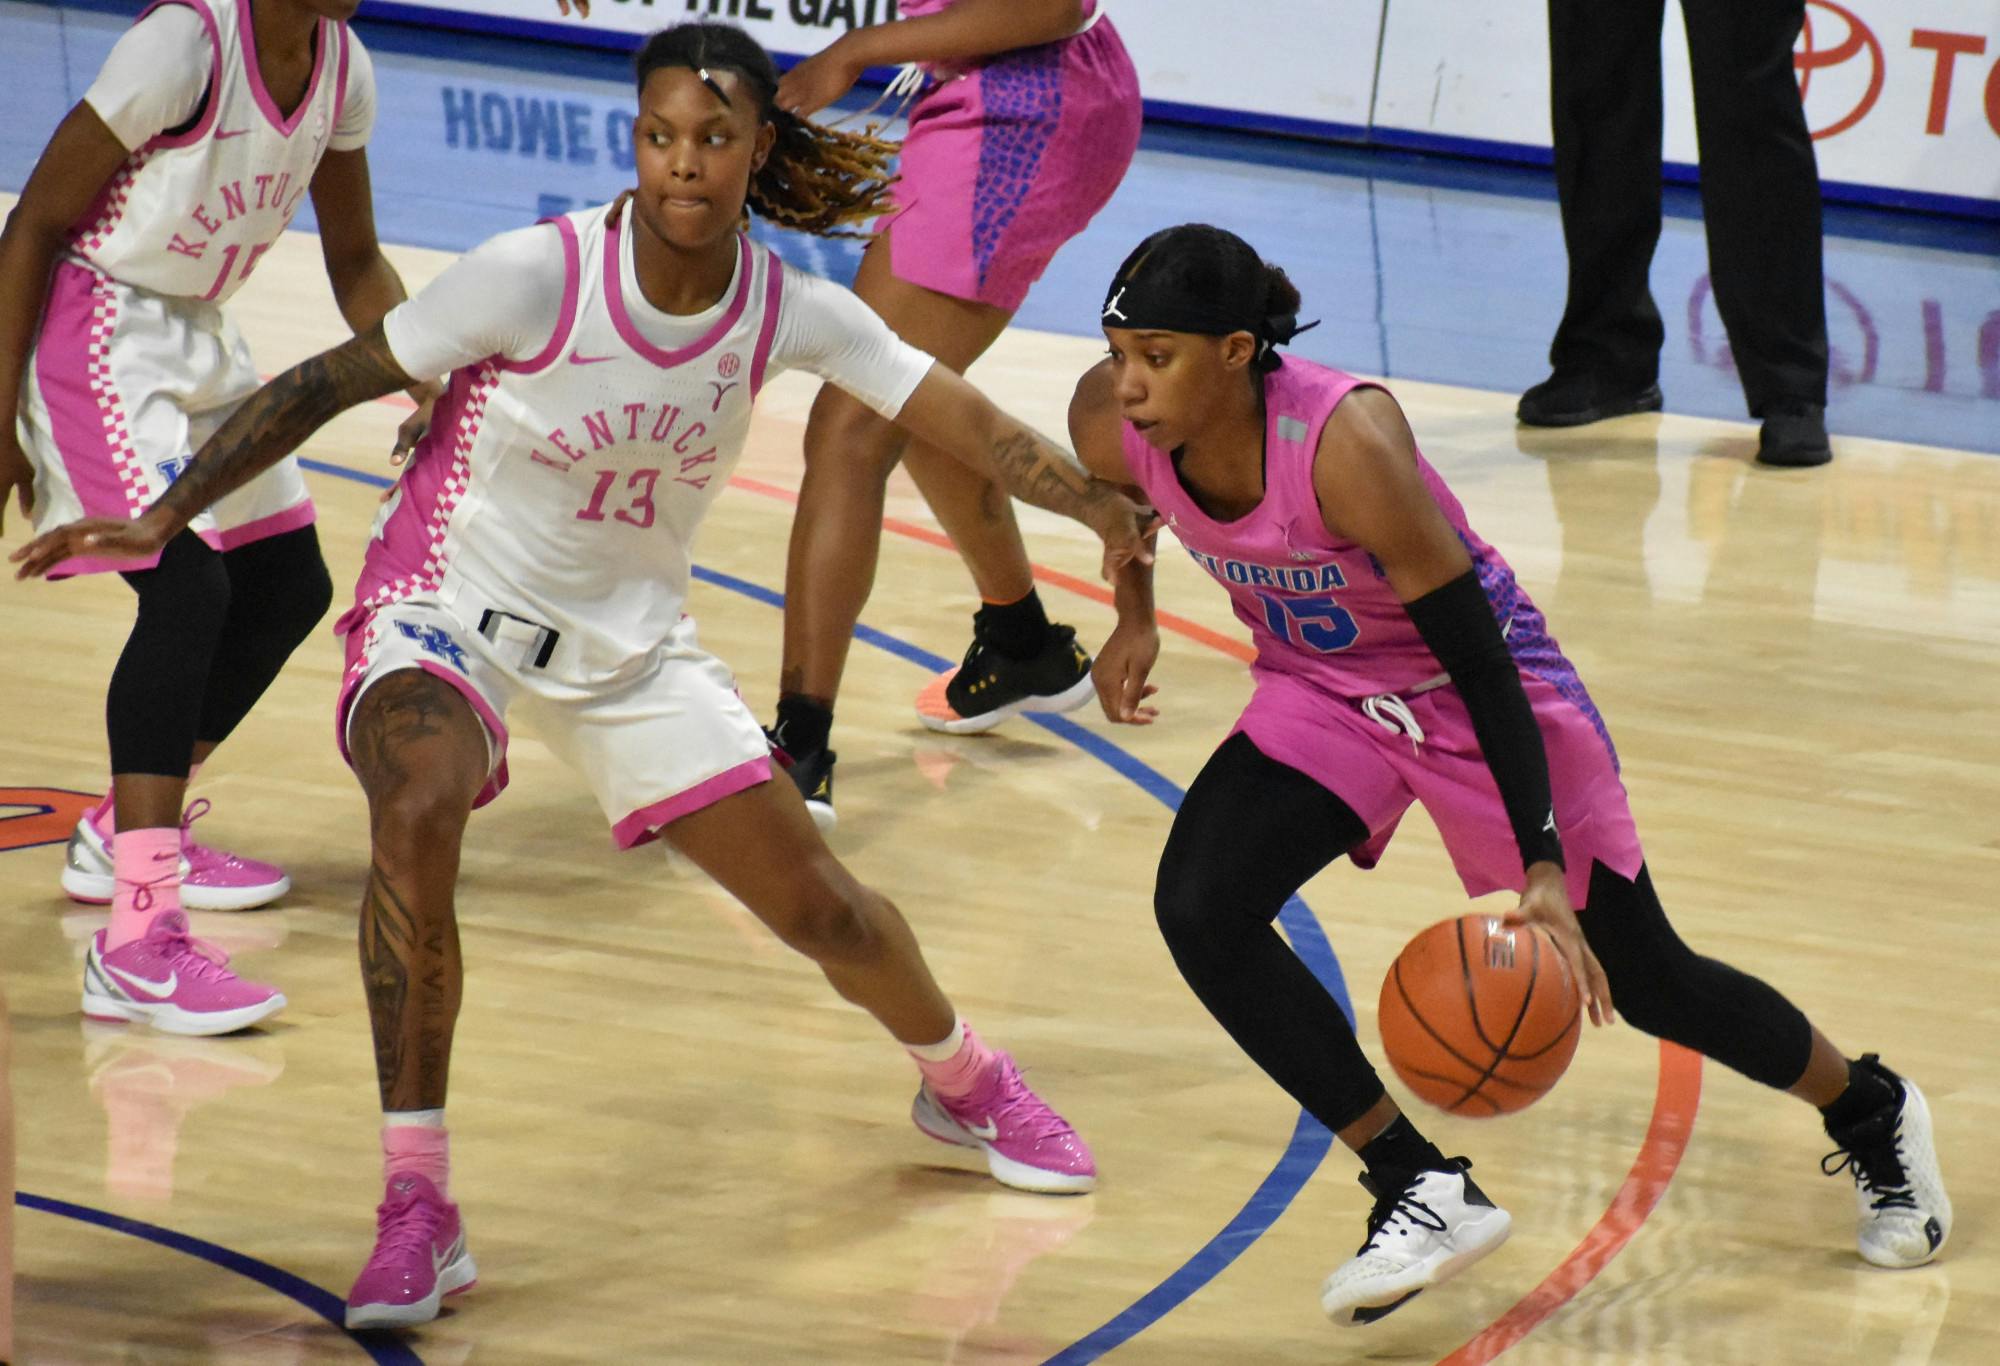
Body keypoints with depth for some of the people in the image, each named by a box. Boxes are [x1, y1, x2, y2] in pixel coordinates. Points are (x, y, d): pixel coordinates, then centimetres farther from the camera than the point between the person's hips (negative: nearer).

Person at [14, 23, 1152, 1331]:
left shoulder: (793, 314, -11)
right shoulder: (539, 275, -23)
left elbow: (962, 418, -12)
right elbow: (326, 382, -18)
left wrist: (1100, 501, -29)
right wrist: (162, 517, -22)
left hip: (631, 634, 4)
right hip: (451, 609, -4)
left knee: (820, 905, 7)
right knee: (417, 811, -36)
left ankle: (964, 1080, 43)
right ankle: (417, 1210, -28)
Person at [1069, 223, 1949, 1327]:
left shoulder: (1346, 443, -38)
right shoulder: (1111, 423, -22)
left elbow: (1479, 661, -33)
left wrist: (1544, 873, -37)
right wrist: (1133, 618, 1)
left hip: (1472, 685, -5)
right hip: (1322, 690, 5)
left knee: (1636, 979, 5)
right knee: (1199, 911, -19)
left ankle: (1870, 1113, 34)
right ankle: (1421, 1191, -8)